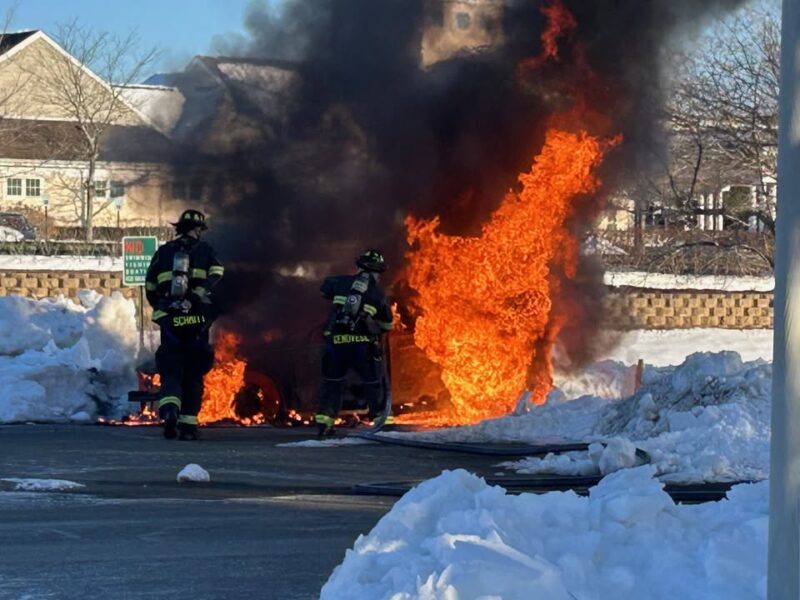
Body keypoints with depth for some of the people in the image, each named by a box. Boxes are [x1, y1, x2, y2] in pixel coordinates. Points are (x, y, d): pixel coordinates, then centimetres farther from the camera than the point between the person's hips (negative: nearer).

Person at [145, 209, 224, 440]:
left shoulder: (163, 252, 12)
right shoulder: (205, 251, 7)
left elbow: (150, 288, 17)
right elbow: (217, 277, -11)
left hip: (169, 321, 1)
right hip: (197, 321, -1)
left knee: (170, 371, 2)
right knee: (193, 373, 10)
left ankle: (169, 410, -26)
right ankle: (188, 423, 7)